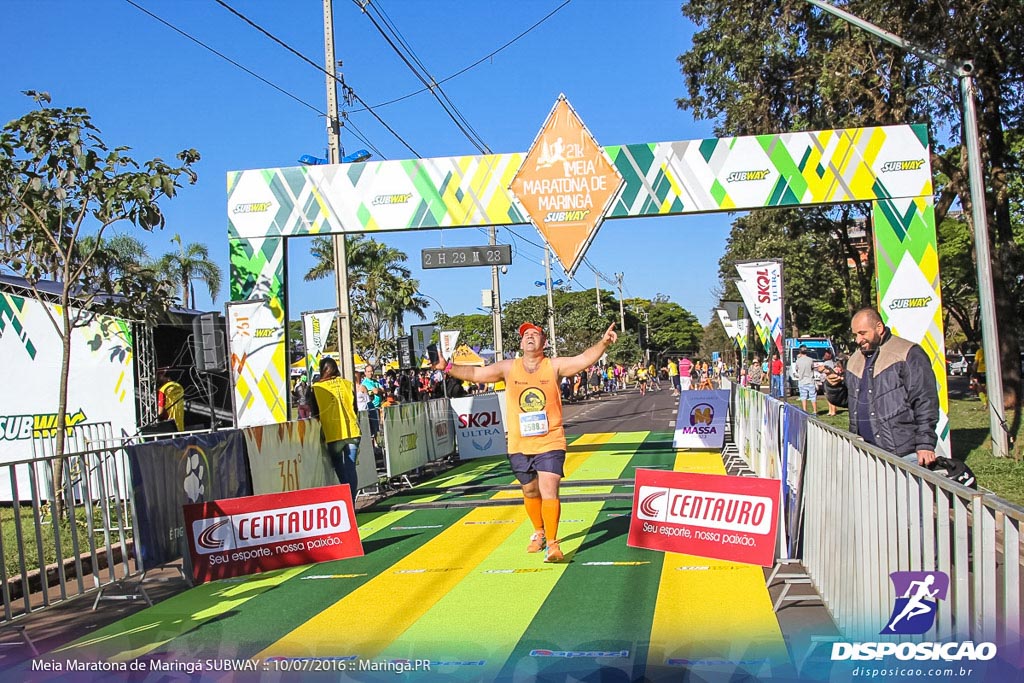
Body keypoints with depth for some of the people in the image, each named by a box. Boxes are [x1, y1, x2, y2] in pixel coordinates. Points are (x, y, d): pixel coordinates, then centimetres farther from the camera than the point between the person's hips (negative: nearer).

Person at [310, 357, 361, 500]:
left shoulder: (317, 388, -1)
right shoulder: (347, 384, 6)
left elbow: (315, 413, 5)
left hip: (333, 434, -2)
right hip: (352, 431, 2)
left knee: (340, 468, 8)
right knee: (351, 468, 7)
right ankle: (351, 502, 6)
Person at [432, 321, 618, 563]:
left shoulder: (554, 366, -3)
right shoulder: (508, 368, 2)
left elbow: (584, 359, -13)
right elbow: (474, 373, 4)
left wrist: (603, 343, -29)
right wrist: (447, 367, -5)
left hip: (550, 443, -3)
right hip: (519, 445, 3)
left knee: (549, 491, -13)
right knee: (530, 492, 17)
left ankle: (552, 544, -7)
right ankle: (539, 533, 39)